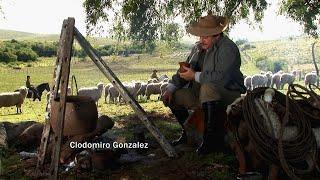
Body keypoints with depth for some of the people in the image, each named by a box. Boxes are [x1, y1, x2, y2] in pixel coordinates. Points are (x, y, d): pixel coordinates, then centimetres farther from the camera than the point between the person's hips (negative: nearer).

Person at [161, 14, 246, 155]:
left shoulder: (228, 49, -17)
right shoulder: (198, 47, 9)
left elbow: (222, 77, -32)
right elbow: (183, 71, 15)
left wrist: (195, 76, -21)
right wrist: (171, 88, -1)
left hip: (228, 95, -8)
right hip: (201, 95, 8)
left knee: (208, 88, -38)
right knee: (172, 96, -1)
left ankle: (215, 141, -26)